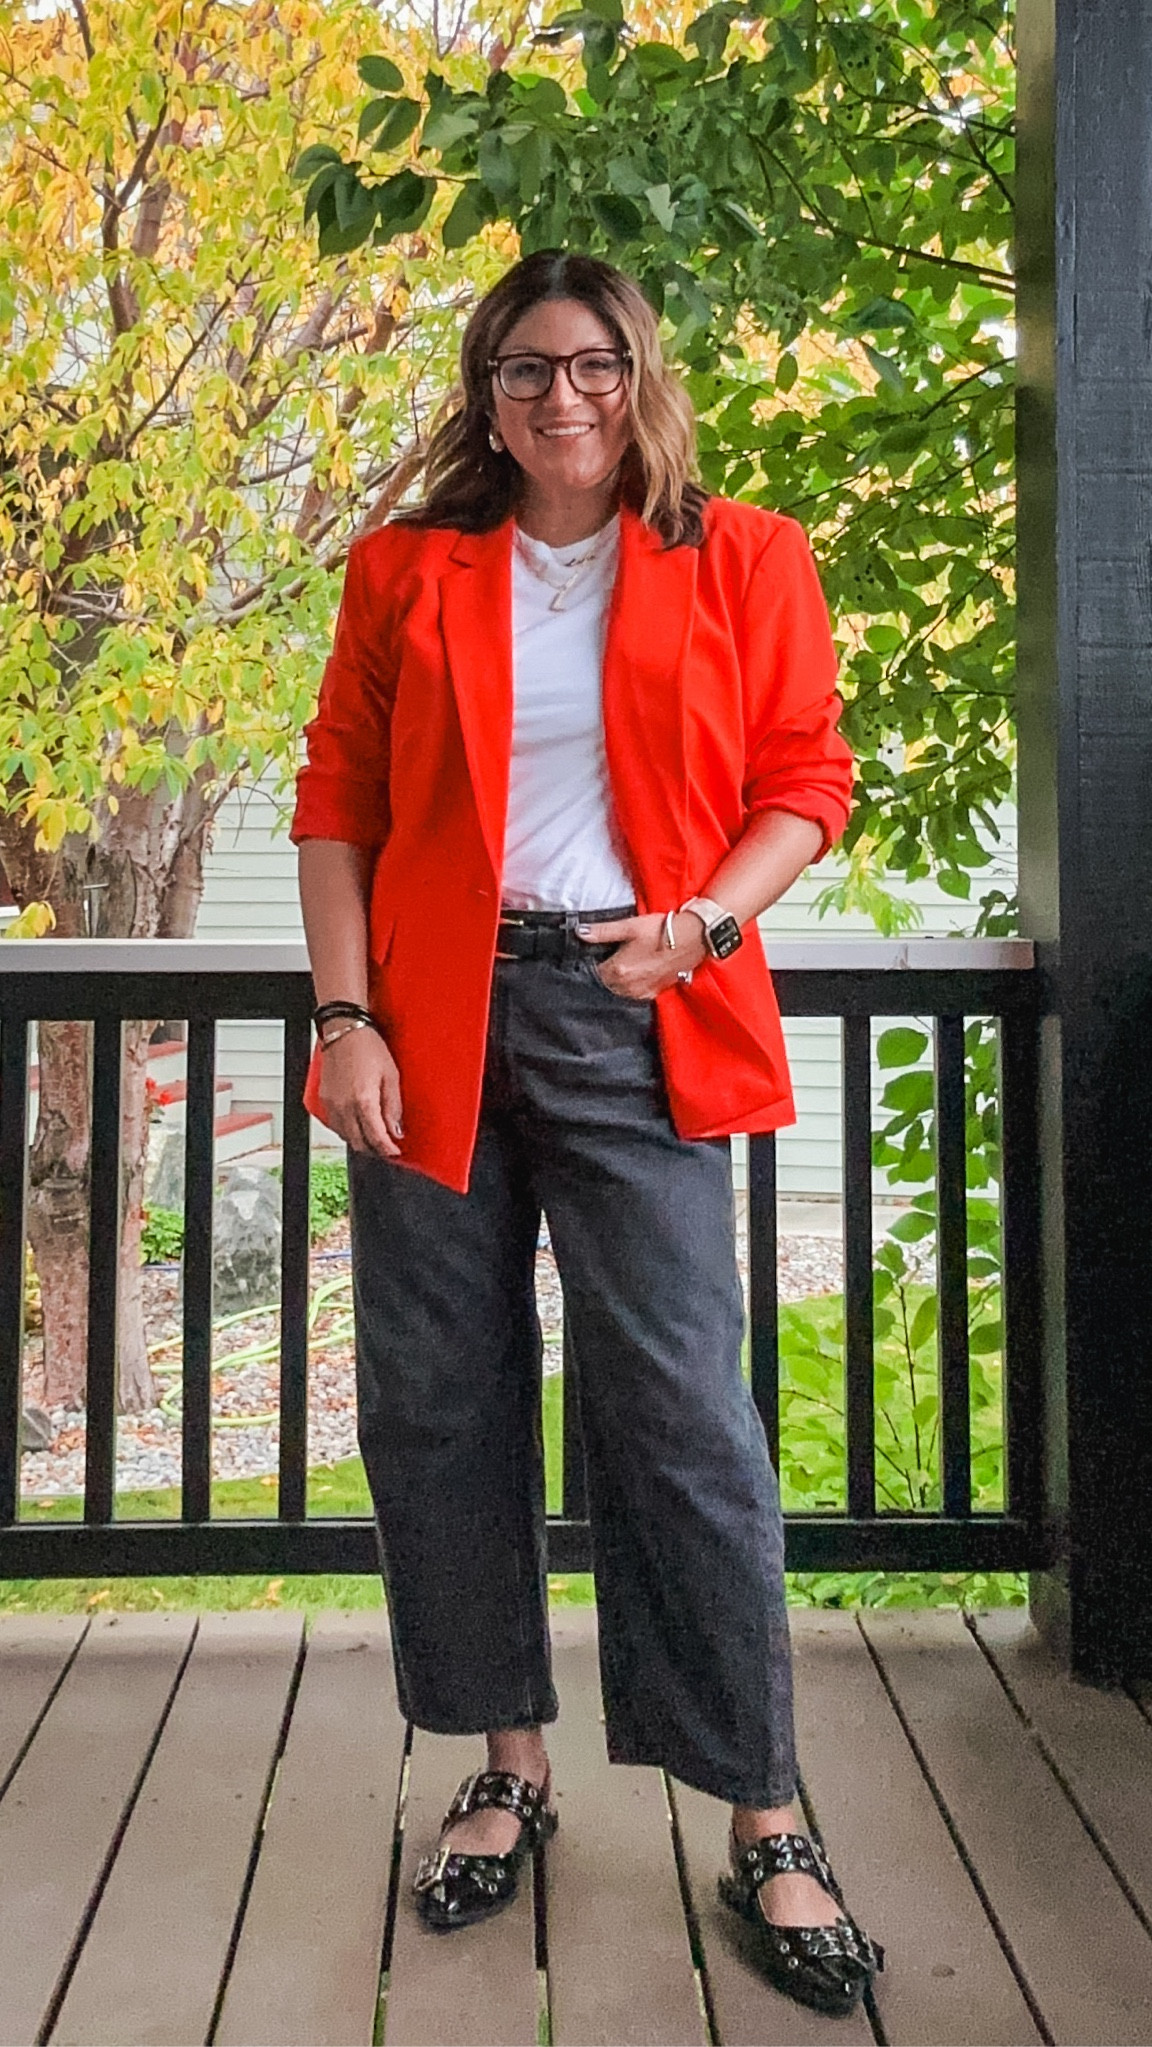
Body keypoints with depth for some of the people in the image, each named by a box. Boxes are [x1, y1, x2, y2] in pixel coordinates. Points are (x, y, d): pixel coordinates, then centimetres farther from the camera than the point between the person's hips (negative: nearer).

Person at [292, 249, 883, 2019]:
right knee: (434, 1401, 4)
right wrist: (346, 1017, -2)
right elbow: (338, 803, 8)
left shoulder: (743, 561, 7)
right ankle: (510, 1770, 22)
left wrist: (704, 919, -12)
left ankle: (766, 1828, 6)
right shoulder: (404, 572, 11)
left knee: (678, 1402, -7)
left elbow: (806, 784, 6)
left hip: (633, 1016, -2)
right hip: (436, 1016, 3)